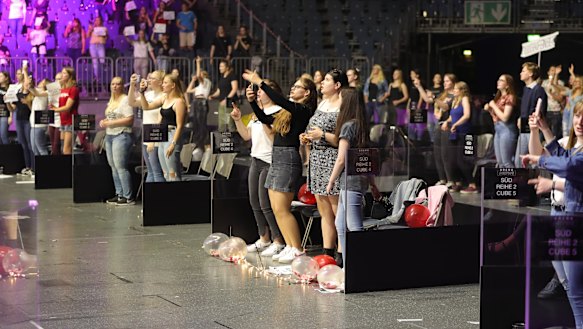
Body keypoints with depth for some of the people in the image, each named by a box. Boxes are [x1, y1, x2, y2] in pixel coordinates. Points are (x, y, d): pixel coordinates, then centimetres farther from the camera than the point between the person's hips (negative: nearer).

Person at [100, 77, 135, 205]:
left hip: (122, 135, -9)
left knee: (120, 167, -11)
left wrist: (110, 123, -16)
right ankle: (119, 194, 14)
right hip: (109, 136, 9)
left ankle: (128, 197, -8)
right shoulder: (111, 101, 18)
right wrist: (104, 122, 5)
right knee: (113, 167, 8)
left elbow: (130, 120, -16)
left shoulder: (125, 100, -8)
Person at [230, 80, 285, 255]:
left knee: (265, 203, -9)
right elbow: (247, 135, 18)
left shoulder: (277, 111, -10)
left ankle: (278, 241, 0)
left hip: (269, 161, -9)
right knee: (255, 202, 11)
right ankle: (264, 238, 21)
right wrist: (238, 120, 7)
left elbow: (273, 136, -21)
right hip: (256, 160, 9)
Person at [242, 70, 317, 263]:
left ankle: (298, 250, -5)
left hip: (288, 159, -9)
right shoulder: (288, 110, 18)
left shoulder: (303, 110, -8)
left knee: (282, 209, -10)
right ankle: (289, 247, 13)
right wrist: (253, 101, 10)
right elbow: (265, 119, 22)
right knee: (276, 208, 8)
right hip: (277, 158, 9)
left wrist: (259, 82, -20)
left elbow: (280, 101, -22)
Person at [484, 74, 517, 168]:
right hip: (498, 129, 9)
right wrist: (489, 109, 5)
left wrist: (493, 106, -9)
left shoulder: (509, 97, -8)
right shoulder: (499, 97, 16)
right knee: (500, 162, 9)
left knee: (506, 162, -10)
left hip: (507, 129, -9)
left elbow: (505, 117, -17)